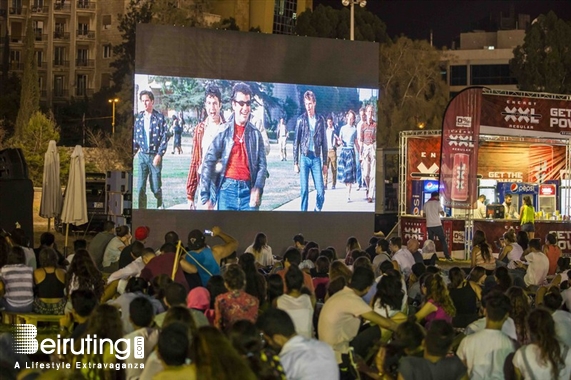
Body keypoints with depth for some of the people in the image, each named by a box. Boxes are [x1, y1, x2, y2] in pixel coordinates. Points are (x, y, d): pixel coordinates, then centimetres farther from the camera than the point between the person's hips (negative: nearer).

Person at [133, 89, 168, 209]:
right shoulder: (139, 117, 7)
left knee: (156, 186, 2)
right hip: (142, 155, 3)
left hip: (155, 156, -3)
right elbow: (135, 136, 13)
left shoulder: (159, 117, -4)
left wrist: (159, 154, -11)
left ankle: (160, 205, 25)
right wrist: (133, 151, 3)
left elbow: (164, 137, -5)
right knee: (140, 187, -2)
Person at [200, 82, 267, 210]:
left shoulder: (255, 134, 8)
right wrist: (205, 197, -6)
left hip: (248, 190, 1)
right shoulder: (223, 131, 2)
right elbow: (208, 162, -1)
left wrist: (257, 188, -12)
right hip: (227, 189, -1)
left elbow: (262, 165, 6)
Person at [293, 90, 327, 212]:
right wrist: (295, 162, 0)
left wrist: (325, 163, 7)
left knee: (320, 190, -3)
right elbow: (296, 142, 3)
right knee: (304, 190, -1)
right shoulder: (301, 119, 1)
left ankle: (318, 209, 14)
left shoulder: (321, 120, 6)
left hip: (316, 158, 1)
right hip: (304, 158, -1)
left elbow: (324, 142, 9)